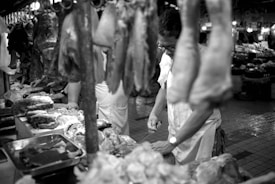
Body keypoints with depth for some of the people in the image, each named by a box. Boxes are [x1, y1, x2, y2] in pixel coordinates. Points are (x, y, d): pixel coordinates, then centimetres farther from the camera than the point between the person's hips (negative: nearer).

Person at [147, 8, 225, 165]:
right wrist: (155, 113, -3)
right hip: (177, 135, 6)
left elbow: (205, 109, -24)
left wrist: (172, 142, -23)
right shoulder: (167, 56, -1)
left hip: (201, 136, -5)